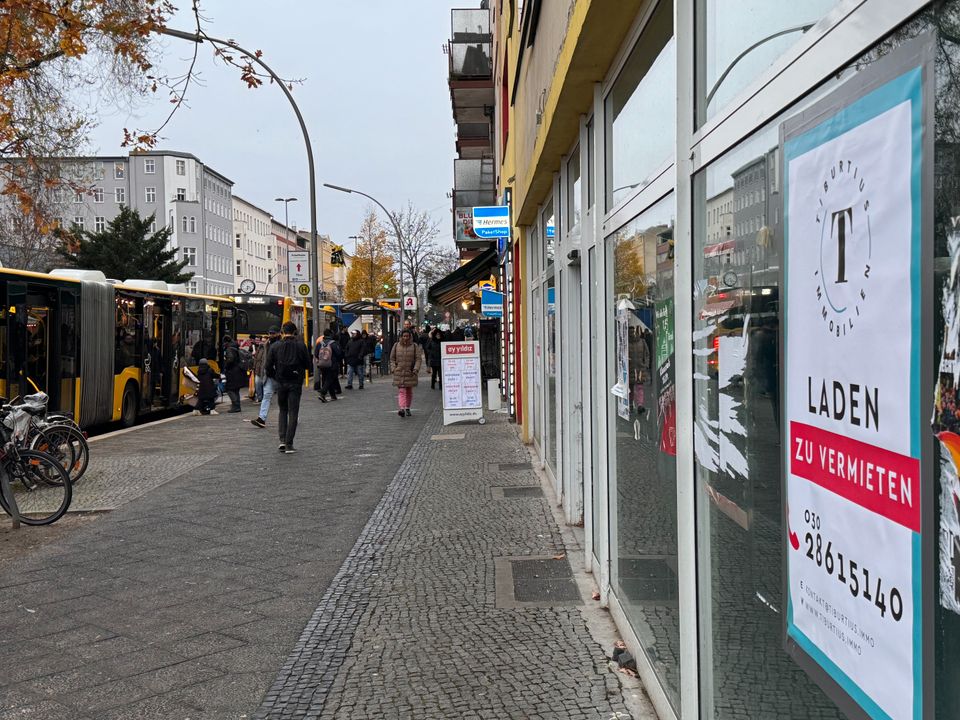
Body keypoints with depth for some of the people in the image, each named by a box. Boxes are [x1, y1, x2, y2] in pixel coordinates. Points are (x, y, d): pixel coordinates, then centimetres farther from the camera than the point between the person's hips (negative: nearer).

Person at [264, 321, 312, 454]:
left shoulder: (275, 346, -2)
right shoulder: (300, 345, -5)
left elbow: (269, 367, -3)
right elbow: (308, 365, -3)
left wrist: (276, 377, 13)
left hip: (281, 383, 1)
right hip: (295, 383, -1)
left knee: (283, 411, 17)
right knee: (293, 413, 3)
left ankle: (282, 440, 4)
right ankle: (289, 444, -1)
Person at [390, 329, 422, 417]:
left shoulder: (414, 346, 2)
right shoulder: (396, 346, 5)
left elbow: (418, 359, -1)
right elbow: (392, 358, 13)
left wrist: (416, 369, -12)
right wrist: (393, 368, 0)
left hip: (410, 373, 1)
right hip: (399, 373, -1)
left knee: (409, 391, 12)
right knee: (401, 391, -11)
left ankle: (407, 408, 26)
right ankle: (402, 409, -22)